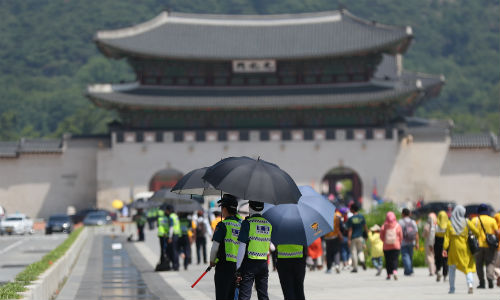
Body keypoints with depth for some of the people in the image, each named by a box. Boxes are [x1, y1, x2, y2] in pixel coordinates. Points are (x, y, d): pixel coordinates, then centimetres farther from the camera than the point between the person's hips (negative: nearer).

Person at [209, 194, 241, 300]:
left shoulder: (223, 225, -11)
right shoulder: (241, 225, 8)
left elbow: (215, 247, -12)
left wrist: (212, 261, 5)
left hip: (224, 265, -6)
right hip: (238, 266, 6)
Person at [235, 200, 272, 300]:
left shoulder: (248, 223, -9)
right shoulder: (268, 224, 8)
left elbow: (242, 247, -12)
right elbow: (269, 247, 12)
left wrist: (237, 268, -11)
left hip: (249, 263, -5)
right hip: (264, 263, 5)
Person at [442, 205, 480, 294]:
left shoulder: (450, 223, -3)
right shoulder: (466, 222, -4)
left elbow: (447, 237, -5)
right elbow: (476, 232, -6)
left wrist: (444, 248, -5)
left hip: (454, 248, 0)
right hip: (465, 248, 0)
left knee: (452, 268, 16)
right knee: (468, 267, 6)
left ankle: (452, 288, 15)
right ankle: (470, 283, -19)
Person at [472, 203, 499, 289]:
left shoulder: (475, 220, 0)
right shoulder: (492, 220, -1)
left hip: (479, 245, 0)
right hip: (490, 246, 0)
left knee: (479, 264, 9)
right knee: (490, 263, 4)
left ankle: (482, 282, 5)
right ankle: (490, 279, -15)